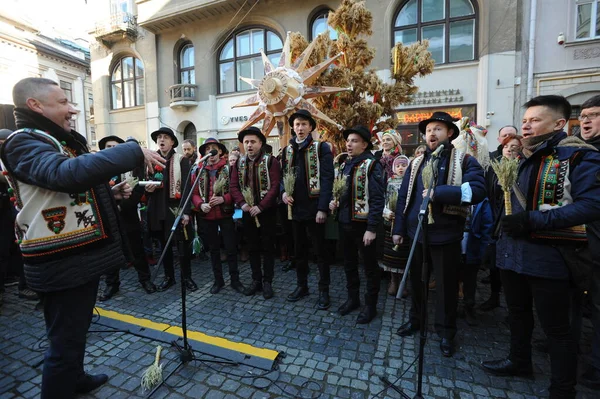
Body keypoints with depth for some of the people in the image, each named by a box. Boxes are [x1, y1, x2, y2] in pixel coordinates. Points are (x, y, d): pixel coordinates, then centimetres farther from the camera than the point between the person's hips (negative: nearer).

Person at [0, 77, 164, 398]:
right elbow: (67, 173, -37)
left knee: (77, 330, 27)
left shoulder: (58, 141, 17)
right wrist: (134, 152, -32)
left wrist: (111, 192, 7)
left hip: (82, 256, 10)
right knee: (65, 341, 4)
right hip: (62, 263, -10)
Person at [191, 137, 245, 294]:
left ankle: (235, 279, 20)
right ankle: (218, 280, 29)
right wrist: (201, 204, -14)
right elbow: (194, 193, 4)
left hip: (225, 214, -3)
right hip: (207, 216, 3)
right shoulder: (198, 170, 5)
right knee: (213, 249, 14)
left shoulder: (228, 168, -3)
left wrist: (224, 199, -20)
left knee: (231, 248, 4)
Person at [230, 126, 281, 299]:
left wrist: (261, 206, -20)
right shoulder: (239, 162, 8)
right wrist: (242, 203, -13)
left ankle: (267, 282, 17)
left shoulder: (270, 161, -8)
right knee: (252, 247, 12)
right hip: (248, 211, 5)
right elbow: (234, 185, 3)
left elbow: (275, 186, -15)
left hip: (267, 211, -4)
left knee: (268, 247, 5)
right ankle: (256, 280, 26)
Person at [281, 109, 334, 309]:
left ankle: (324, 291, 22)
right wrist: (283, 192, -6)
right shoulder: (287, 150, 11)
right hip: (295, 208, 5)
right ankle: (302, 285, 33)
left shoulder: (322, 148, -5)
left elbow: (327, 179, -11)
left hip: (314, 208, -5)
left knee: (320, 251, 6)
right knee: (299, 249, 16)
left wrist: (322, 208, -18)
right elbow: (283, 175, 15)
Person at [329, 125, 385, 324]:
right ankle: (353, 298, 37)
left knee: (370, 266, 9)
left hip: (363, 224, -7)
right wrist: (334, 201, -1)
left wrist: (372, 228, -20)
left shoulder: (371, 165, -12)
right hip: (344, 223, 7)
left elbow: (377, 199, -17)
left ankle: (370, 305, 26)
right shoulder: (344, 165, 10)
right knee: (349, 263, 19)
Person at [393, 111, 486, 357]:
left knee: (446, 285, 10)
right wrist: (399, 229, 3)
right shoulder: (416, 163, 10)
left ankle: (446, 331, 31)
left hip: (445, 235, -4)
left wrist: (438, 192, -25)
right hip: (416, 232, 4)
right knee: (416, 280, 18)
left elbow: (477, 190, -19)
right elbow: (403, 197, 8)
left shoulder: (465, 161, -3)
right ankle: (416, 319, 39)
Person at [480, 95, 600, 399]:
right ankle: (519, 361, 45)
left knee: (555, 326, 9)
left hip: (547, 255, -7)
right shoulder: (520, 158, 11)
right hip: (511, 250, 7)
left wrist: (533, 220, -25)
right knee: (517, 311, 23)